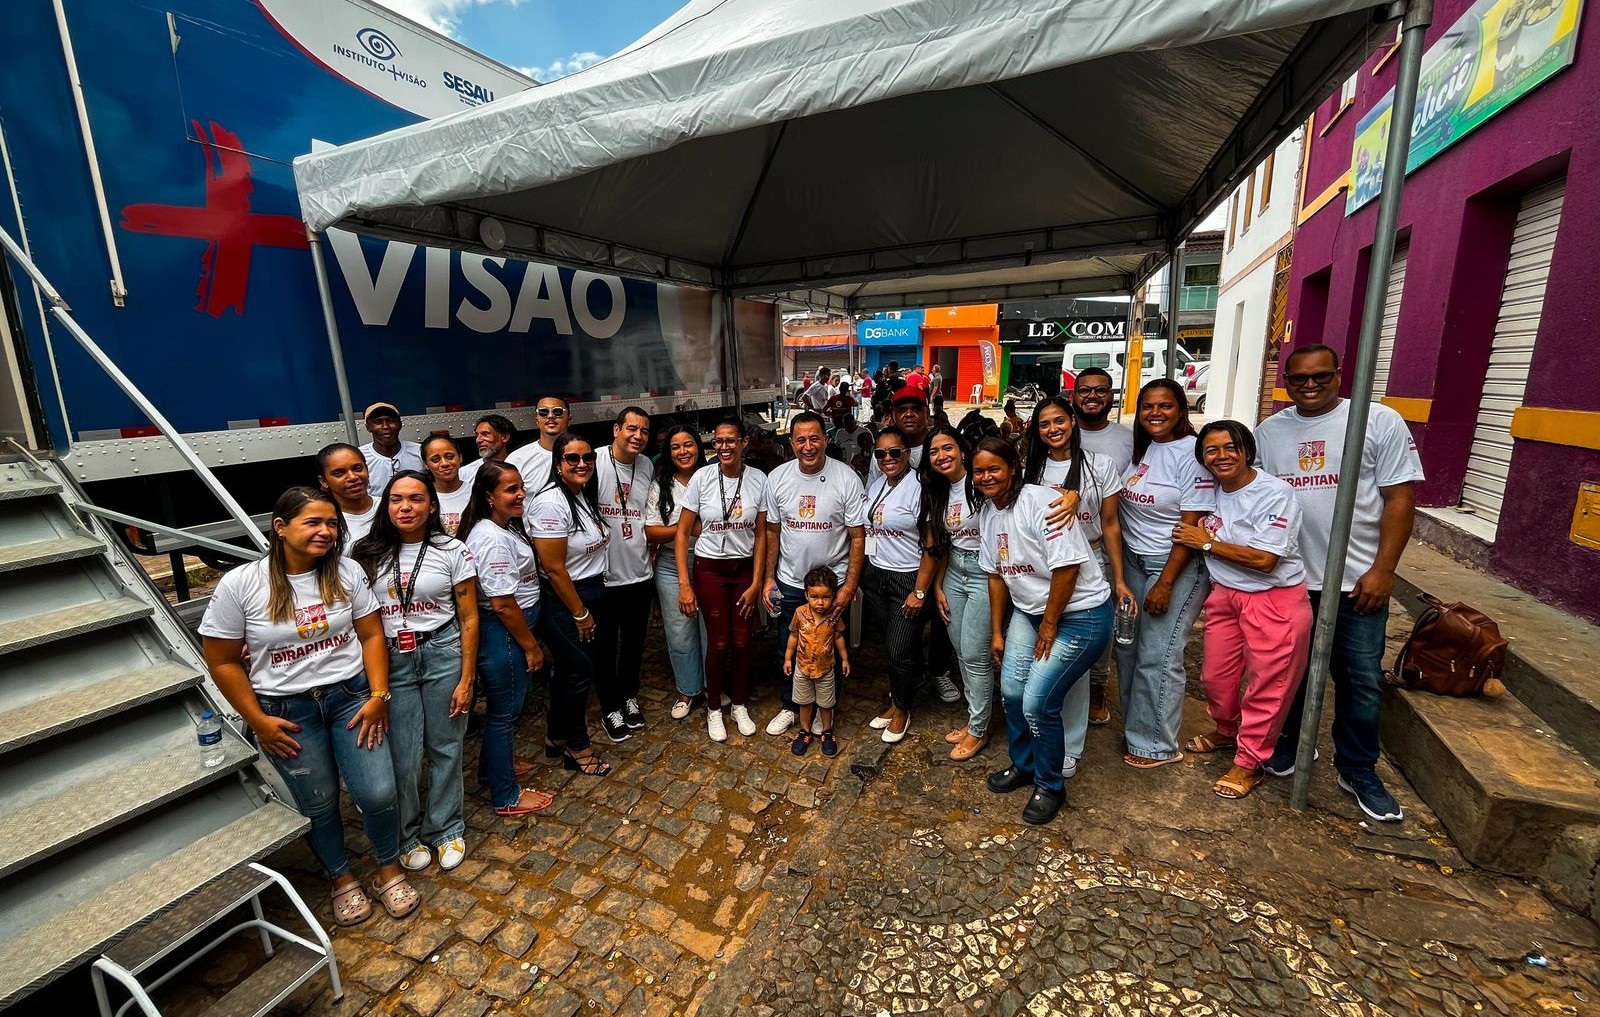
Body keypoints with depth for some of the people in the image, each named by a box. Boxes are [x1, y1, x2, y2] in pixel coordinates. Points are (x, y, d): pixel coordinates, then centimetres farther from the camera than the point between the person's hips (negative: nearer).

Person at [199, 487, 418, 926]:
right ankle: (342, 879, 40)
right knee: (319, 804, 14)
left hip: (350, 696, 1)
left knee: (379, 794, -1)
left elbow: (371, 635, -3)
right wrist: (258, 721, -6)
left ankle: (390, 870, 27)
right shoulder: (239, 585, -12)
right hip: (287, 711, -1)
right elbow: (223, 662, -4)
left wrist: (378, 696, -9)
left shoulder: (346, 572, -7)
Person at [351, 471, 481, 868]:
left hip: (443, 654, -1)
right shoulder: (368, 553, 1)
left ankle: (446, 829, 30)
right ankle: (408, 834, 31)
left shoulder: (452, 551, -5)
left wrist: (466, 678, -6)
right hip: (391, 661, 1)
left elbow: (468, 619, -3)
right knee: (403, 757, 6)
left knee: (445, 747, 9)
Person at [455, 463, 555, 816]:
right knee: (504, 711, 6)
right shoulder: (493, 540, -25)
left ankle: (494, 765, 48)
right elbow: (502, 604, -25)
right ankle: (506, 797, 23)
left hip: (509, 631, 10)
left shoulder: (505, 528, 6)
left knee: (501, 706, 26)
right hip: (502, 634, -10)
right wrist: (531, 646, -16)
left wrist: (529, 640, 20)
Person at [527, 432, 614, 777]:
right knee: (581, 671, 4)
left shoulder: (585, 496, 5)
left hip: (590, 594, 8)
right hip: (563, 603, -8)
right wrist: (580, 613, -14)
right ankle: (577, 748, 24)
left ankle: (557, 739, 37)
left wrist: (590, 608, 13)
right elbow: (554, 568, -21)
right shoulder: (550, 503, -21)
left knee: (568, 669, 19)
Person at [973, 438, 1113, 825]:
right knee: (1011, 690, 4)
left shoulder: (1041, 503, -23)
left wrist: (1049, 626, -15)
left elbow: (1066, 568, -24)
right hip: (1029, 611, 8)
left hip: (1079, 615, -7)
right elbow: (996, 574, 10)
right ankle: (1023, 765, 32)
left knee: (1038, 701, -9)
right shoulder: (987, 513, 3)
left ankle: (1050, 786, 18)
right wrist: (997, 632, 11)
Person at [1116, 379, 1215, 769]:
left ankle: (1157, 744, 18)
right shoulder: (1140, 448, 6)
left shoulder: (1192, 453, -14)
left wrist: (1165, 583, -18)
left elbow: (1192, 526, -16)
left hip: (1177, 566, -6)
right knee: (1127, 648, 12)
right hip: (1133, 560, 7)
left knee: (1157, 658, 0)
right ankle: (1135, 725, 30)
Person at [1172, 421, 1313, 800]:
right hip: (1224, 595, 6)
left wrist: (1207, 543, -16)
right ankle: (1227, 731, 43)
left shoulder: (1276, 494, -17)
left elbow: (1264, 559, -23)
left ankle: (1249, 763, 23)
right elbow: (1195, 536, 18)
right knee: (1215, 675, 16)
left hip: (1274, 601, -6)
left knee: (1266, 685, 6)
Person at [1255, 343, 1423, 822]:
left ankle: (1358, 771, 26)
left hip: (1358, 582, -2)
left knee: (1362, 680, 7)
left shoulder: (1380, 422, -4)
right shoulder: (1269, 431, 5)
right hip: (1287, 579, 2)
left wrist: (1383, 570, -12)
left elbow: (1400, 498, -6)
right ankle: (1292, 742, 36)